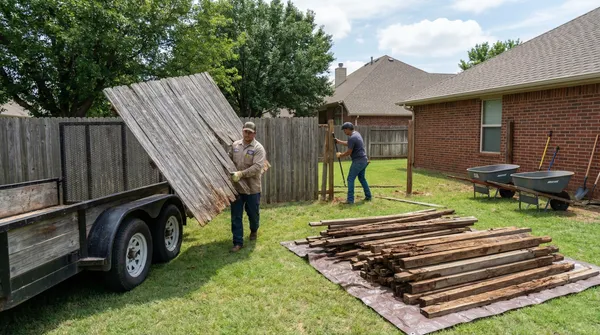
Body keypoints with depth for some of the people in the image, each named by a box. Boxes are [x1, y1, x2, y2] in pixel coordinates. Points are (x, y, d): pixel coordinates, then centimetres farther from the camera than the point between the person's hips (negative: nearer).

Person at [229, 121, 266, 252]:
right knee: (236, 216, 3)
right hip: (236, 187, 3)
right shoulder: (235, 145, 6)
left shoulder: (258, 148, -11)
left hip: (252, 188, -3)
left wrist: (241, 174, -30)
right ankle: (238, 242, 10)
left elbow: (257, 167, -22)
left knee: (253, 214, 15)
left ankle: (254, 231, 45)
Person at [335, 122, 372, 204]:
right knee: (362, 178, 21)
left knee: (350, 179, -4)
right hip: (364, 160, 10)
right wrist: (339, 141, 25)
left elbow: (349, 152, -14)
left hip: (358, 161, -10)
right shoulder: (356, 133, 12)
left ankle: (350, 199, -5)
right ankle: (368, 196, 26)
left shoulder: (352, 138, -18)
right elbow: (349, 144, 26)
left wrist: (340, 155, 1)